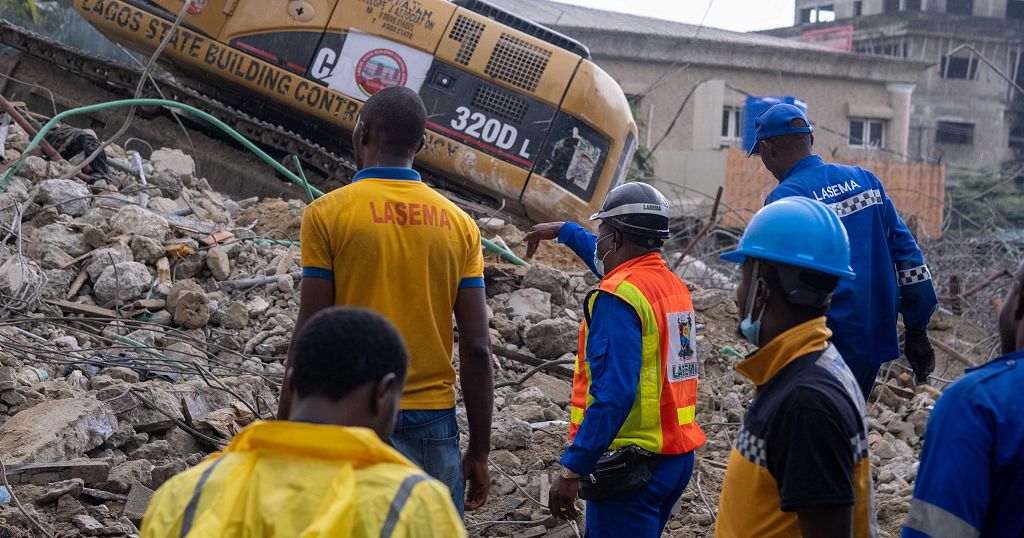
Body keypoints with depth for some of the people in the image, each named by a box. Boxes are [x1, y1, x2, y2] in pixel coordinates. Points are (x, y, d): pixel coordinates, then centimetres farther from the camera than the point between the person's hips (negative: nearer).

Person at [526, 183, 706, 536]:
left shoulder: (620, 296, -16)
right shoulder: (674, 285, 11)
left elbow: (614, 394, -25)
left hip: (634, 459, -9)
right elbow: (615, 261, 34)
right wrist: (565, 230, 46)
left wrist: (571, 471, -23)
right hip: (678, 456, 9)